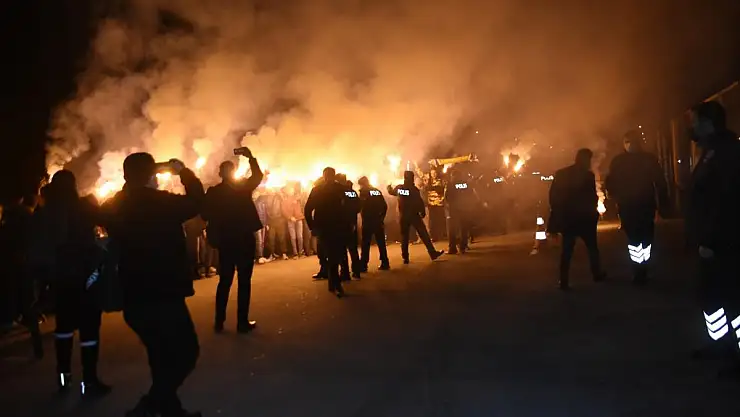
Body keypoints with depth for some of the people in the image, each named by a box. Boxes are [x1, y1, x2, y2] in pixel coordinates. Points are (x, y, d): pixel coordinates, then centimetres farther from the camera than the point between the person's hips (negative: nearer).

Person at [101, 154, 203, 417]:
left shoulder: (114, 207, 2)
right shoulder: (159, 202, -15)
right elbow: (197, 202, -1)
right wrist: (183, 171, 12)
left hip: (133, 299, 7)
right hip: (163, 296, -7)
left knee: (163, 356, 20)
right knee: (185, 353, 5)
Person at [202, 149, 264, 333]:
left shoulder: (212, 192, -3)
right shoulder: (243, 187, -6)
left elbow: (205, 215, -1)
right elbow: (258, 176, 7)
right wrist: (250, 157, 3)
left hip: (225, 241, 3)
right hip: (244, 240, -3)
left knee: (224, 281, 13)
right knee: (244, 281, 3)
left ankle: (219, 322, 16)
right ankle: (242, 322, 3)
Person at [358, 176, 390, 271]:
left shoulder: (363, 192, -5)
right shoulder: (377, 191, 10)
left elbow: (360, 206, -9)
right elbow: (384, 206, 7)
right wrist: (381, 217, 12)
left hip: (368, 221, -5)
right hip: (378, 221, 5)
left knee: (365, 244, -2)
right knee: (381, 243, 10)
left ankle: (363, 265, -4)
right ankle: (385, 263, 11)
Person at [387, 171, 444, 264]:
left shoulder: (399, 188, 2)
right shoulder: (414, 189, -10)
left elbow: (391, 192, 23)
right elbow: (420, 202, -15)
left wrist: (389, 187, 44)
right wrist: (423, 212, -5)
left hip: (403, 216, 4)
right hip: (414, 215, -4)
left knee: (404, 237, 10)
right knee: (424, 234, -2)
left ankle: (405, 258, 8)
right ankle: (433, 253, -4)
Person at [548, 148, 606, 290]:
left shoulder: (561, 174, 3)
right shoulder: (588, 175, -10)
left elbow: (553, 196, 2)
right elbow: (593, 197, -8)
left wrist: (557, 213, 10)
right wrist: (592, 210, 10)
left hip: (567, 218, 3)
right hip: (584, 218, -3)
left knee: (567, 250, 5)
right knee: (592, 246, 16)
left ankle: (564, 281, -1)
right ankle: (597, 274, 24)